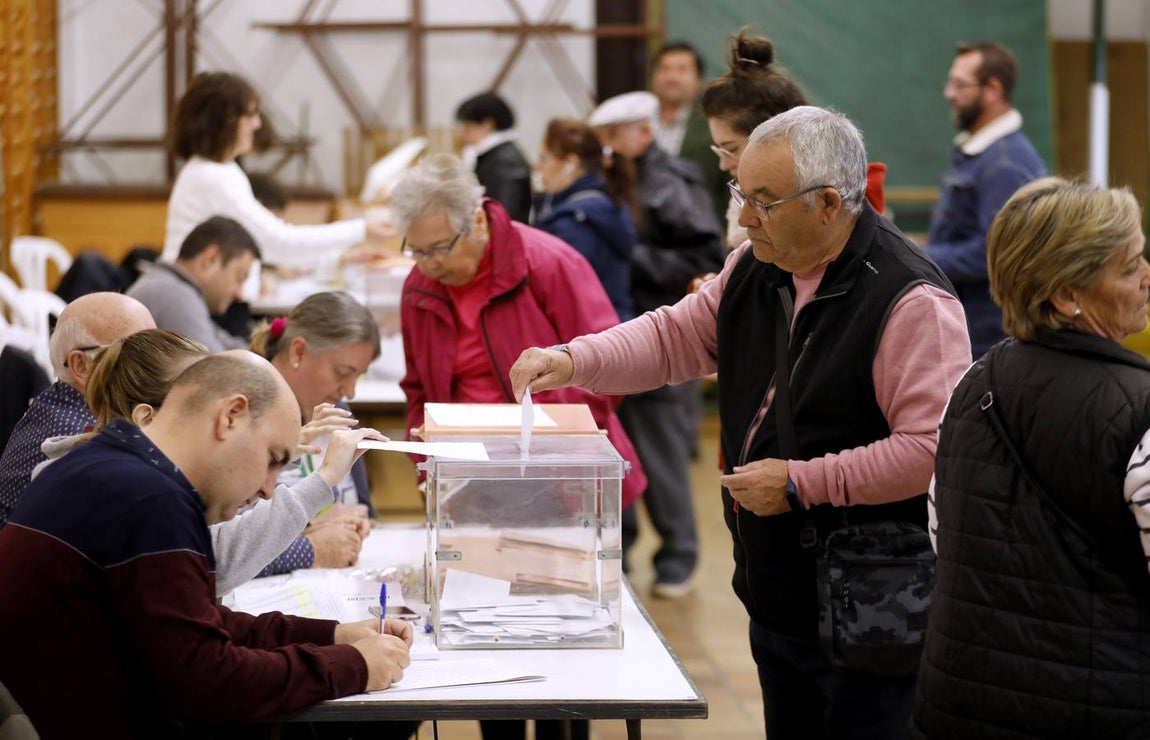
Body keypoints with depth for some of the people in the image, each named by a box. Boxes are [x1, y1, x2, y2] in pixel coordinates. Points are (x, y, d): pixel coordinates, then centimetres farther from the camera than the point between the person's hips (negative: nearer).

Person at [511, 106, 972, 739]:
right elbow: (675, 337, 15)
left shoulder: (910, 300, -21)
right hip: (775, 603, 8)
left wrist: (801, 484, -21)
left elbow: (932, 447, -26)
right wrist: (573, 362, -3)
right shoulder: (755, 269, 7)